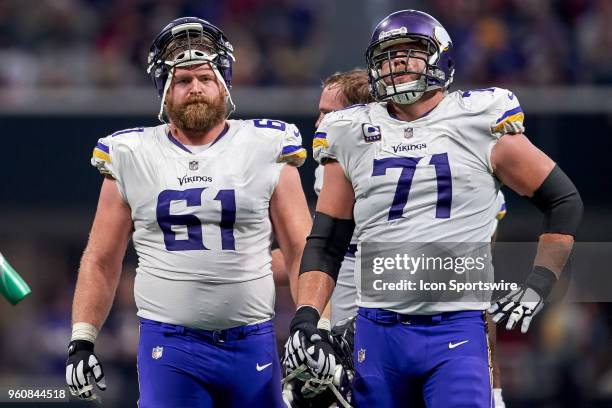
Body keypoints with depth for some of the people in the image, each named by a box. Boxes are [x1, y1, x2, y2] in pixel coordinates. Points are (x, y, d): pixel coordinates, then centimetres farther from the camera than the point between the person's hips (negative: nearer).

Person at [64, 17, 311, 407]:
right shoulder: (133, 157, 6)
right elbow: (101, 261, 11)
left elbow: (303, 253, 4)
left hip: (252, 344, 0)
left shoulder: (265, 151, 3)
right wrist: (81, 340, 3)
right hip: (167, 346, 0)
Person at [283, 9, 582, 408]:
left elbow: (564, 201, 8)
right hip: (377, 332, 4)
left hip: (457, 331, -3)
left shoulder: (479, 123, 1)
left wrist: (538, 284, -1)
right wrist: (305, 319, 0)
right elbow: (325, 243, 14)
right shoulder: (353, 136, 9)